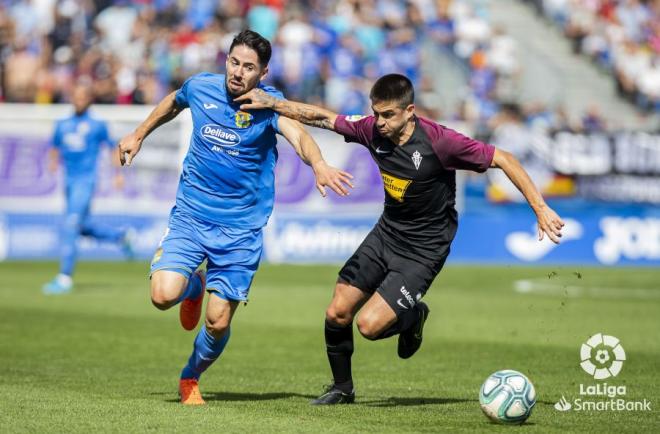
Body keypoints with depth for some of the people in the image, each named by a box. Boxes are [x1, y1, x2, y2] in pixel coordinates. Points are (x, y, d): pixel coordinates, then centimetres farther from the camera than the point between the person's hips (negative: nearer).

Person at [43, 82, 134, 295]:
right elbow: (55, 148, 21)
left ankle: (65, 277, -15)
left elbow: (112, 148, 7)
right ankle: (122, 235, 39)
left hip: (86, 181, -6)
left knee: (70, 227, -16)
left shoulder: (97, 125, -1)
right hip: (69, 181, 6)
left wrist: (119, 173, 0)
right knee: (82, 227, 15)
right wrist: (53, 162, 0)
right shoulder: (62, 125, 12)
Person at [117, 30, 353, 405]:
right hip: (190, 215, 2)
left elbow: (297, 135, -33)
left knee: (219, 322, -3)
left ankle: (191, 379, 29)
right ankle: (195, 286, 19)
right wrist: (139, 135, 30)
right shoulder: (200, 87, -3)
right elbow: (172, 103, 22)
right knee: (164, 295, -20)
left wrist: (318, 164, -54)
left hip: (241, 228, -2)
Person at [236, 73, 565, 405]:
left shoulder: (439, 141, -26)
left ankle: (414, 317, 17)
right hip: (387, 232, 6)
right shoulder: (373, 129, -10)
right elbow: (322, 118, 4)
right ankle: (342, 388, 28)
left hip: (423, 249, -6)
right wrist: (270, 102, 0)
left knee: (369, 325, -17)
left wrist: (541, 209, -21)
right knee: (337, 314, 3)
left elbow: (503, 160, -19)